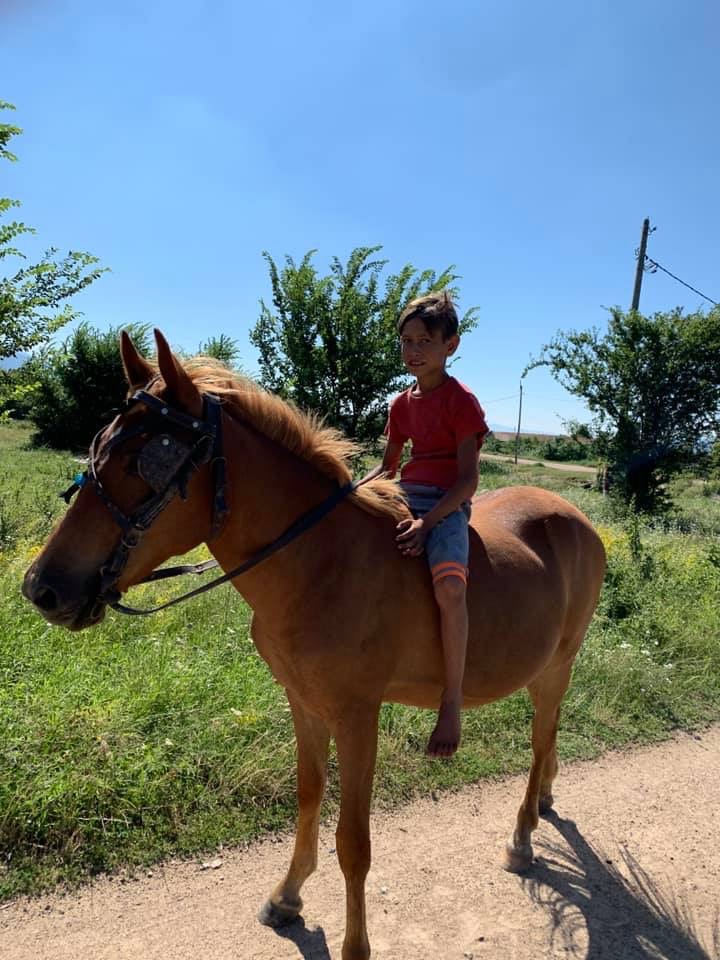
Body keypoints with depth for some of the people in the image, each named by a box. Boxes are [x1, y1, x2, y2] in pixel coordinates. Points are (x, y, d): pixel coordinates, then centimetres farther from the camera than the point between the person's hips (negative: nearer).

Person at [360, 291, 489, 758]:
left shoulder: (461, 401, -6)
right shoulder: (402, 404, 14)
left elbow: (468, 479, -12)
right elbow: (387, 467, 22)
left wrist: (428, 522, -25)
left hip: (447, 505, -7)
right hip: (405, 497, 8)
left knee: (449, 584, -33)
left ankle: (453, 701, -20)